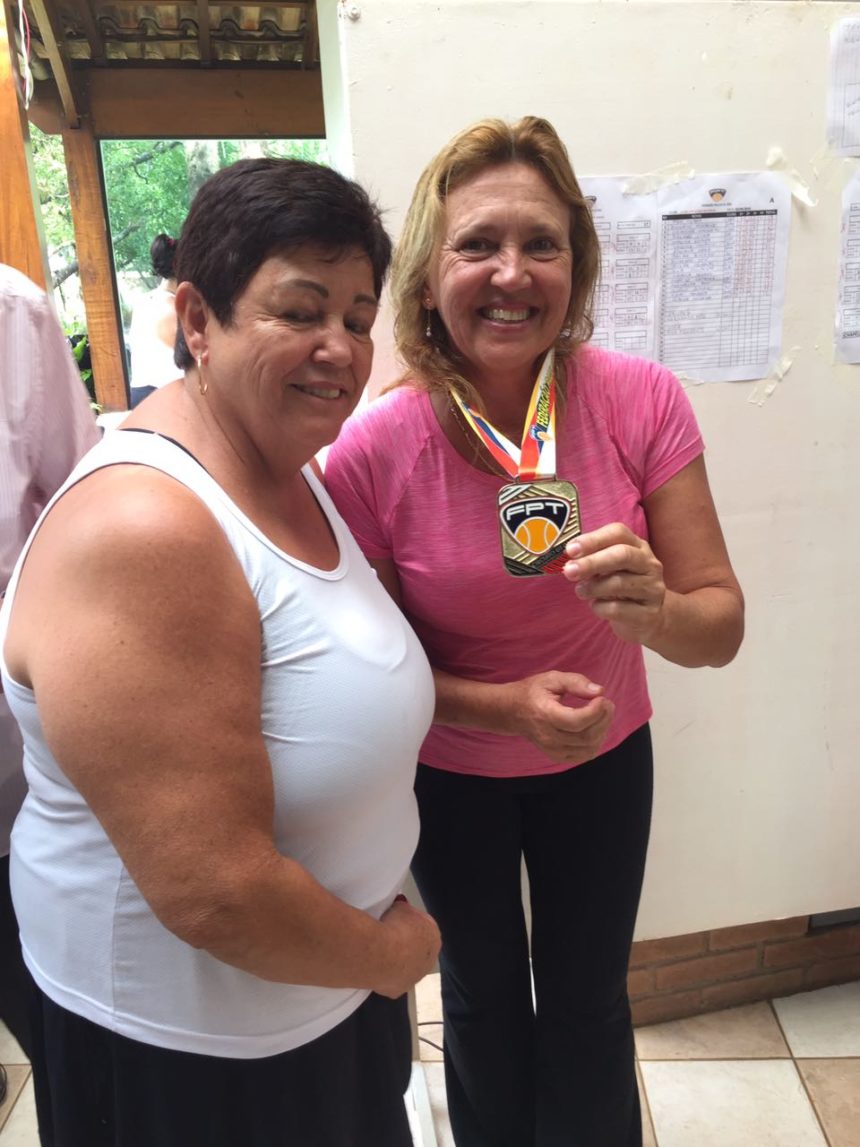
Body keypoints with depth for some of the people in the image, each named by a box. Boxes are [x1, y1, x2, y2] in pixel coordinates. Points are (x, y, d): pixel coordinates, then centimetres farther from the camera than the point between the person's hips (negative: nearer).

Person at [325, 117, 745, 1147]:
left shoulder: (642, 402, -21)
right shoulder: (371, 453, -24)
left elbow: (720, 625, -16)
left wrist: (656, 611, -39)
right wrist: (502, 704, -28)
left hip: (602, 756, 1)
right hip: (450, 773, -1)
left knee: (588, 998, 22)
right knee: (484, 997, 24)